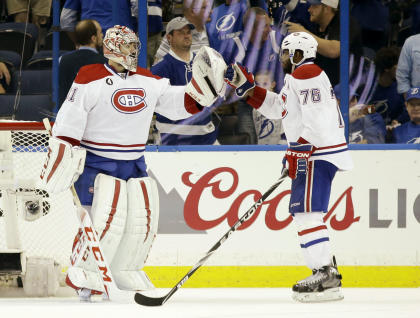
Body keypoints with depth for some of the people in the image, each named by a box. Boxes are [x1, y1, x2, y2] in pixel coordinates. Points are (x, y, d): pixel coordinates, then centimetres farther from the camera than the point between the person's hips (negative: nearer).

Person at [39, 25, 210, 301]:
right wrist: (64, 152, -18)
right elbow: (70, 118, -12)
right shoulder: (90, 79, -10)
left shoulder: (148, 81, 9)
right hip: (97, 162, -7)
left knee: (144, 218, 4)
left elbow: (180, 103, 10)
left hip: (134, 163, 7)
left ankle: (126, 270, 22)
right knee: (108, 218, -18)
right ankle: (84, 274, -6)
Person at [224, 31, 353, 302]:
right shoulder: (297, 78, 24)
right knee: (302, 211, 15)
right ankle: (326, 271, 17)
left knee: (307, 212, -15)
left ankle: (327, 278, -21)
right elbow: (277, 107, 25)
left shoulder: (307, 74, -11)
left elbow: (316, 118, -21)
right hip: (313, 155, 11)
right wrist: (246, 87, 20)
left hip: (319, 153, -11)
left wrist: (297, 153, -23)